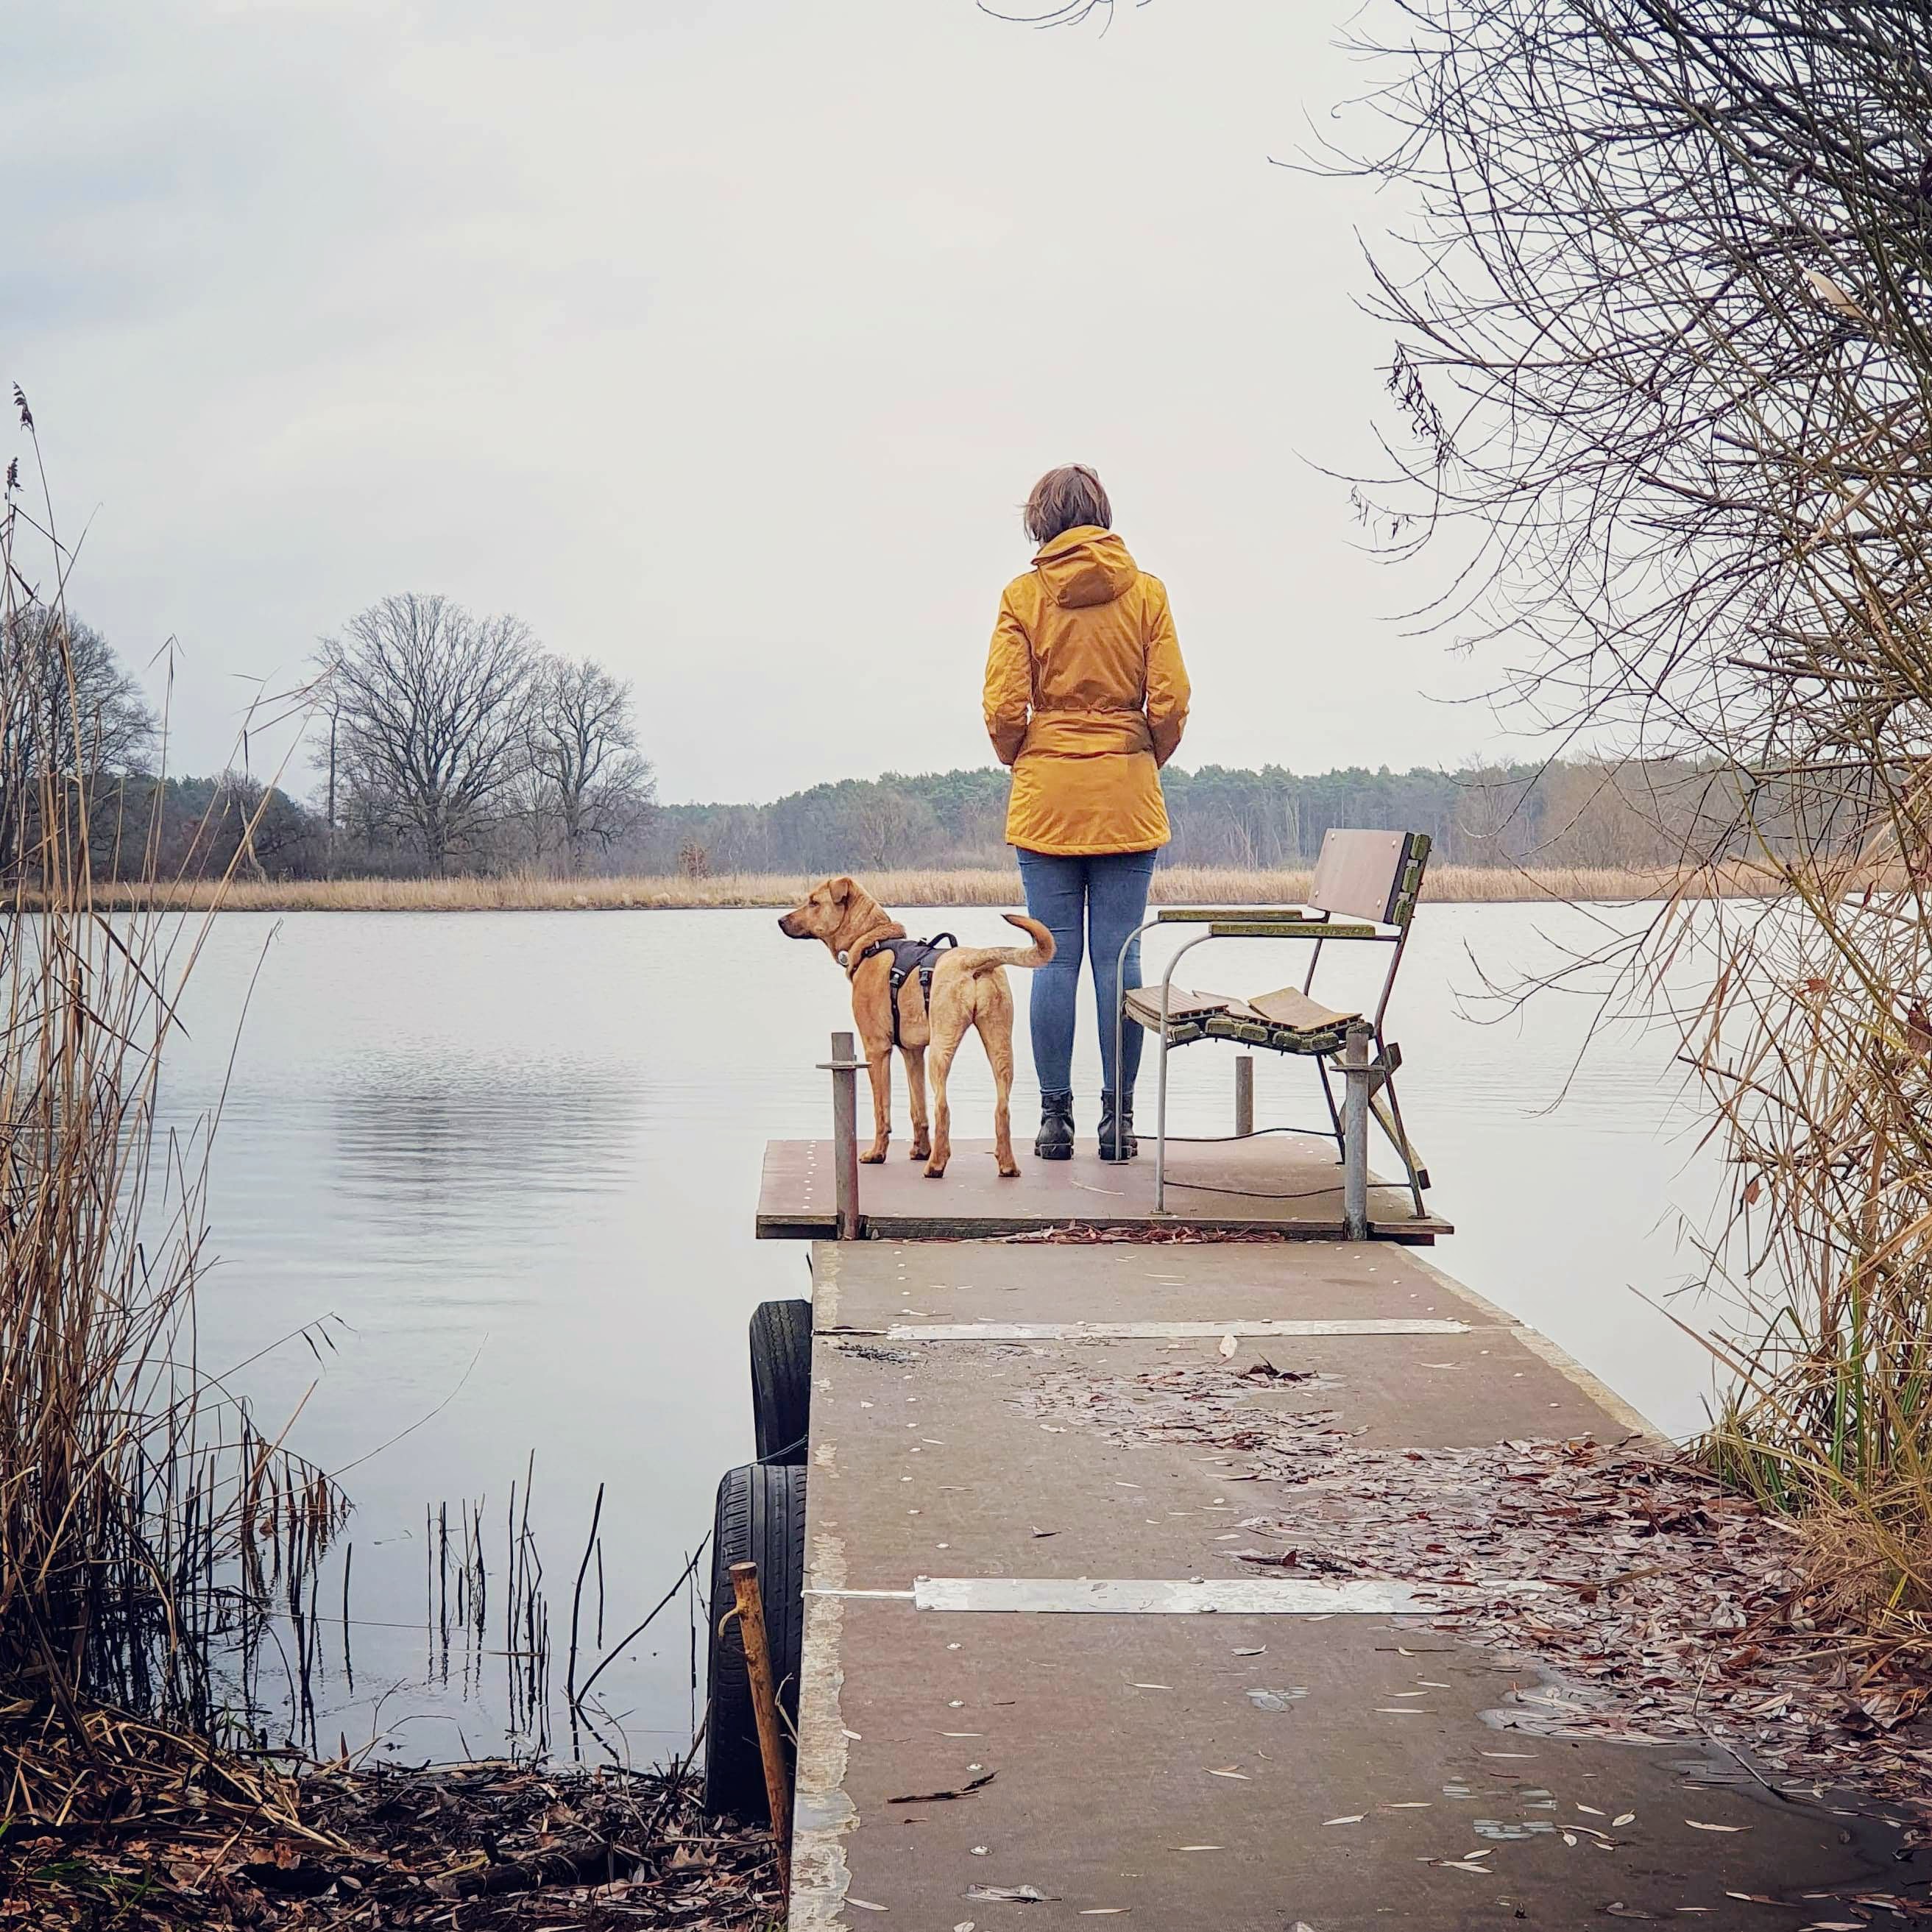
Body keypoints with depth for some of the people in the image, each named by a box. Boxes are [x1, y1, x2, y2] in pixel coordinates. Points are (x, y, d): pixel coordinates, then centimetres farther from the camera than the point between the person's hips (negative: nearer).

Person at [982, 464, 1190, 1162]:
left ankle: (1055, 1118, 4)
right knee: (1118, 958, 2)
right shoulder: (1145, 592, 1)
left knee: (1055, 959, 3)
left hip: (1047, 797, 0)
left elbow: (1003, 709, -6)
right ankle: (1119, 1119, 4)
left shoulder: (1024, 595, -2)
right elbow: (1170, 703, -4)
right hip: (1128, 798, 0)